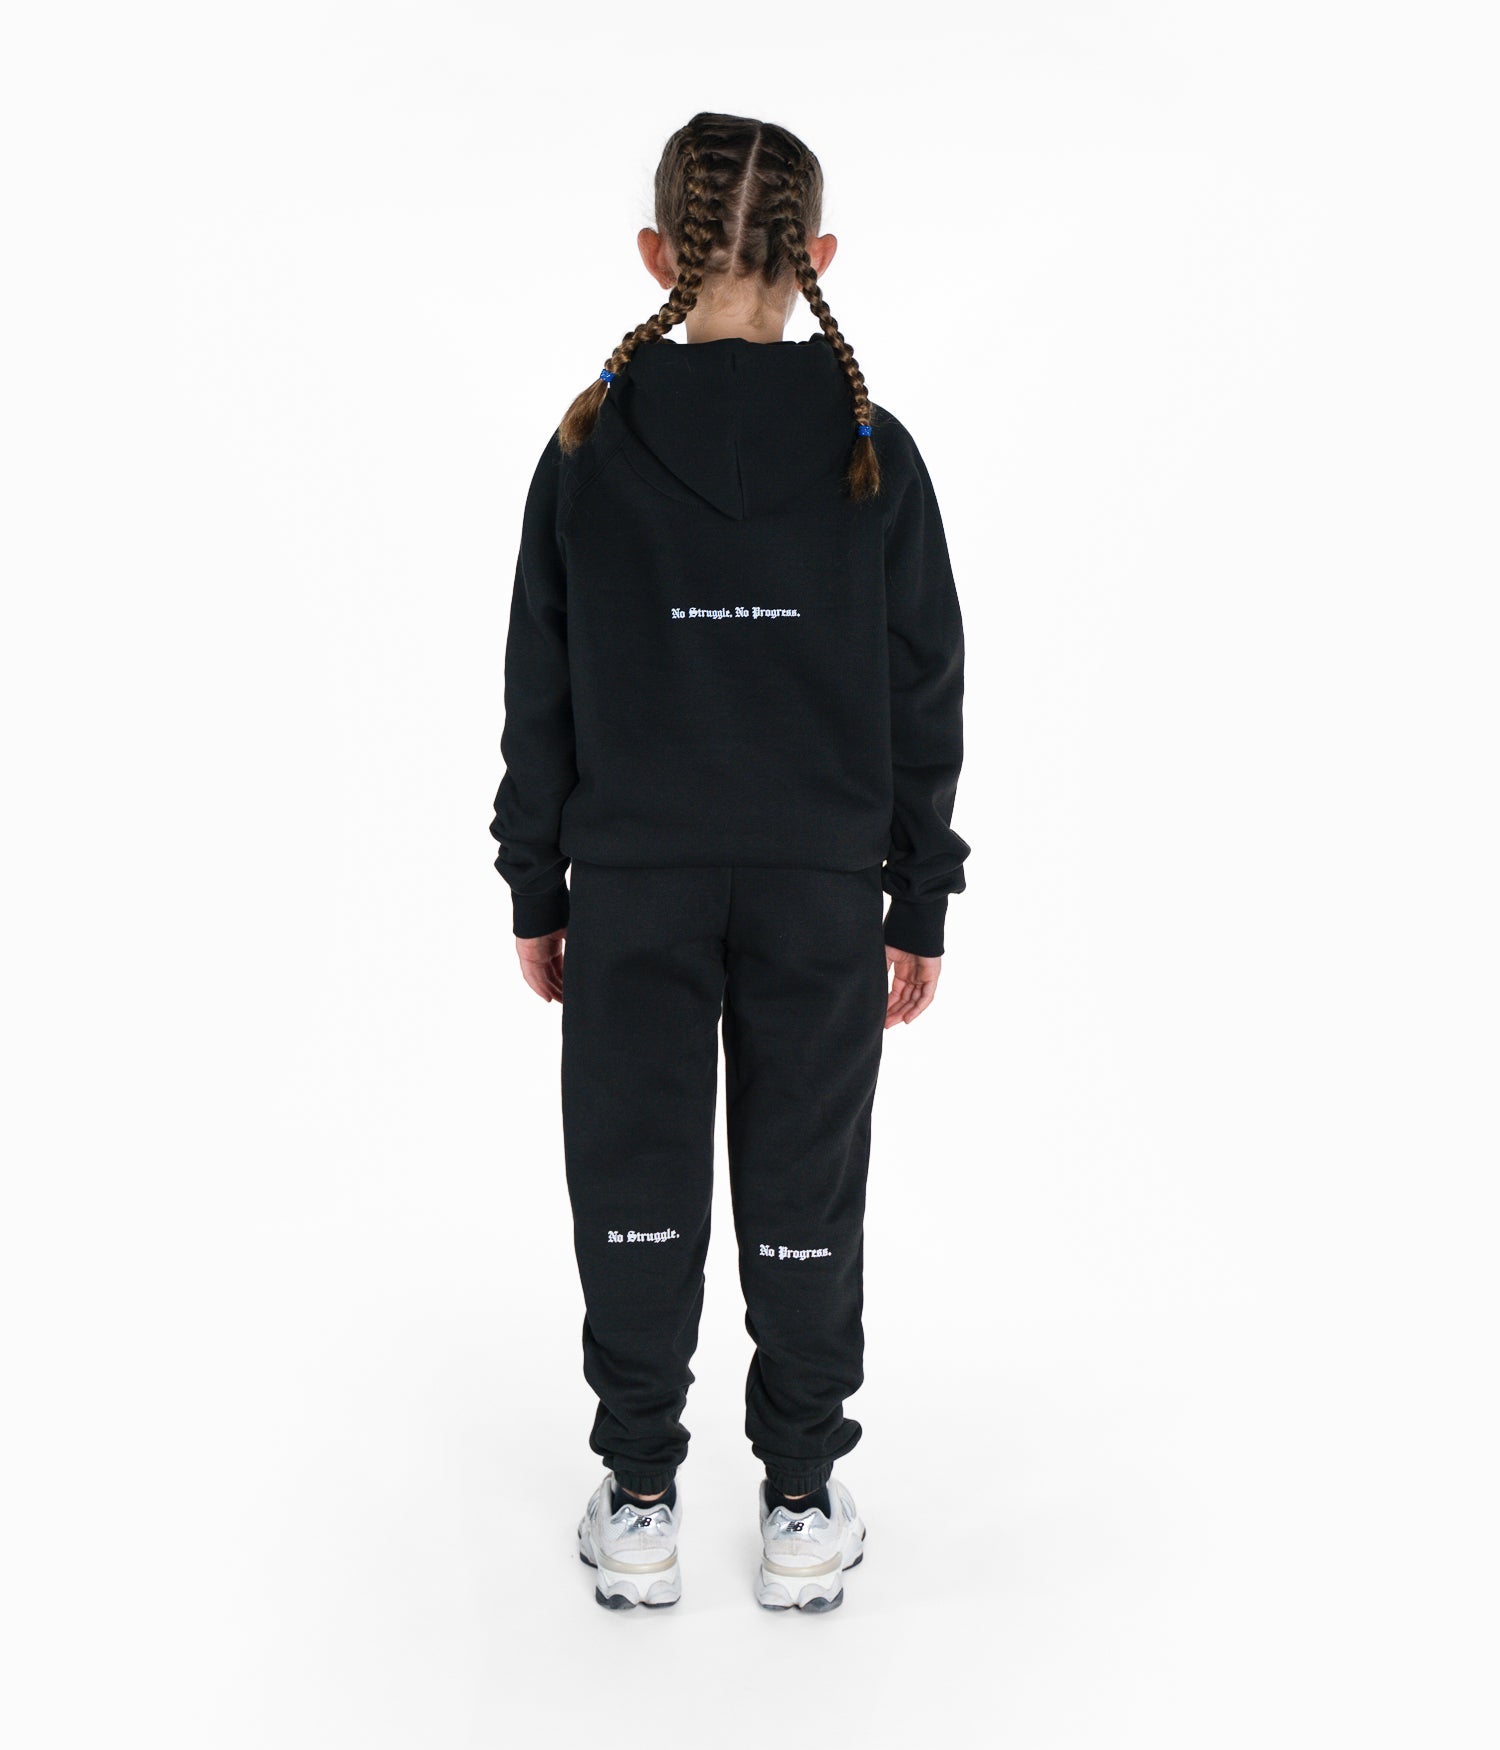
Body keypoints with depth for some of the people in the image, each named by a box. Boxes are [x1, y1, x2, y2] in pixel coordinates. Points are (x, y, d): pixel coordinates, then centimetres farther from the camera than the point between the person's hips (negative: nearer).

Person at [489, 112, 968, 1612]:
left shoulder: (589, 450, -4)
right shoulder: (875, 456, -3)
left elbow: (541, 695, -1)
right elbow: (925, 700, -1)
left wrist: (535, 891, 7)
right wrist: (919, 905, 6)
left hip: (634, 884, 0)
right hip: (821, 888, 1)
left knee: (635, 1189, 12)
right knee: (803, 1191, 11)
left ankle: (638, 1506, 23)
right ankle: (803, 1509, 23)